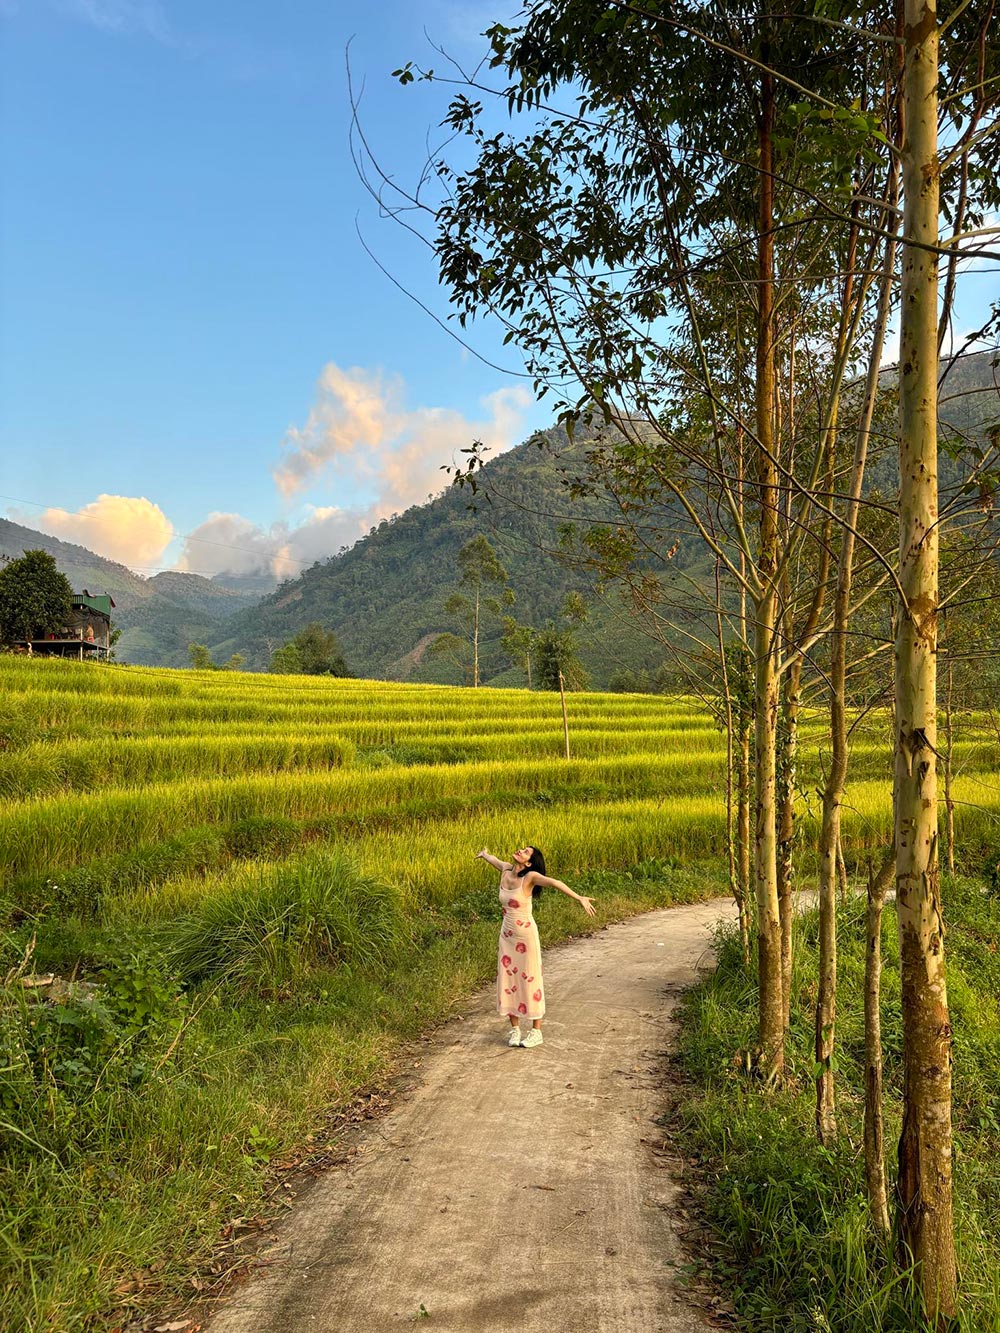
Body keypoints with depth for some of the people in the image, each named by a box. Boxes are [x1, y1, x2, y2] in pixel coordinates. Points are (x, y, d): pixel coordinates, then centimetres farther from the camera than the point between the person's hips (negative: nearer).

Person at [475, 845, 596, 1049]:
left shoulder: (530, 877, -19)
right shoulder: (506, 870, -2)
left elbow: (555, 883, -35)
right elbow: (495, 860, 21)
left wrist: (579, 898, -50)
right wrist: (484, 855, 44)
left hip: (526, 935, -5)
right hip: (507, 935, 5)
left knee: (530, 981, 3)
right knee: (508, 980, 9)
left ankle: (536, 1032, 15)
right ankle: (515, 1029, 22)